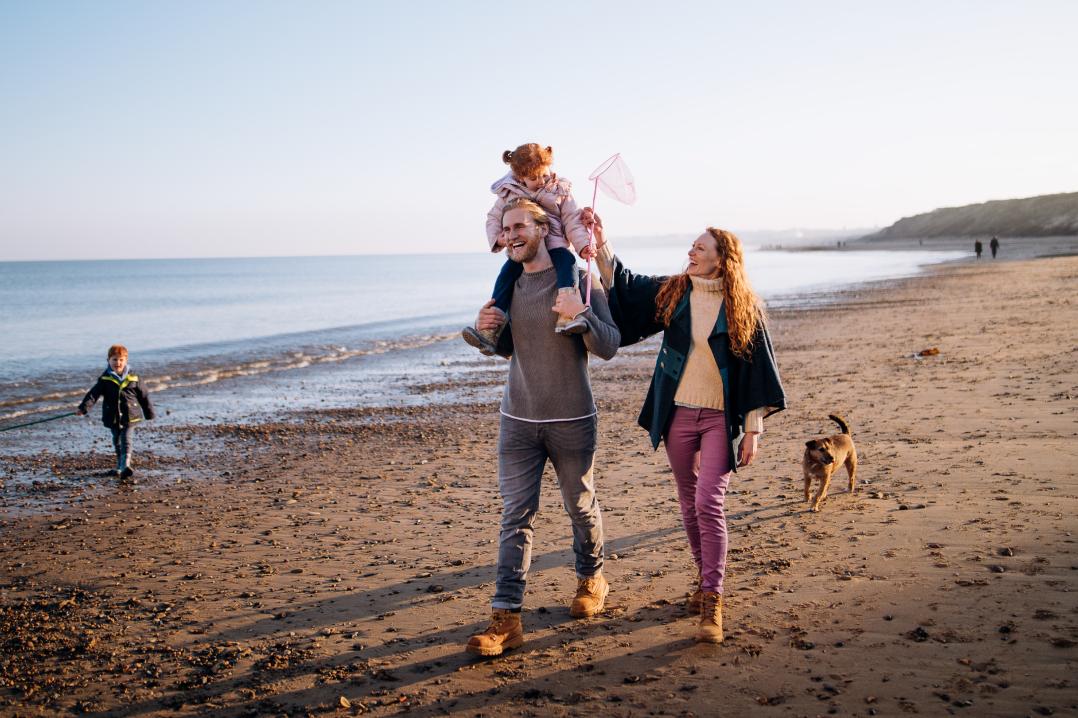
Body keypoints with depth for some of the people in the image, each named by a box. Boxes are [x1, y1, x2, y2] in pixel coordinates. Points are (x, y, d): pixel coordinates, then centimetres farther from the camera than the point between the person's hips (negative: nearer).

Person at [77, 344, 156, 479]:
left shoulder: (133, 378, -2)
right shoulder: (104, 379, -2)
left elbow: (144, 396, 5)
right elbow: (93, 394, -11)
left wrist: (149, 413, 9)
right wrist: (84, 407, -25)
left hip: (130, 416, -2)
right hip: (113, 417, 2)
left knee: (126, 440, -12)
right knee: (117, 441, 15)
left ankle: (125, 466, -21)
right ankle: (120, 466, 30)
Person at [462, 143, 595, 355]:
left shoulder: (560, 191, 7)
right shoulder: (508, 194, 8)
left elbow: (572, 221, 4)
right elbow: (494, 218, 15)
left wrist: (582, 245, -12)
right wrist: (497, 238, -7)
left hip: (553, 244, -1)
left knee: (567, 261, -32)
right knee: (506, 274, -22)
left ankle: (566, 316, -53)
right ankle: (488, 332, -27)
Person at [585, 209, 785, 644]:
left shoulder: (744, 307, -4)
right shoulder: (671, 293, 5)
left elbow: (757, 370, -2)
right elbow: (622, 285, 9)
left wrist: (753, 429, -5)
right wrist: (601, 243, -4)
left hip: (721, 419, -4)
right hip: (678, 415, 4)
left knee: (709, 503, -13)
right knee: (689, 503, 12)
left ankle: (712, 602, -9)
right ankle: (704, 577, 30)